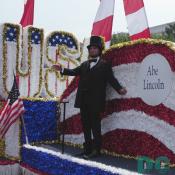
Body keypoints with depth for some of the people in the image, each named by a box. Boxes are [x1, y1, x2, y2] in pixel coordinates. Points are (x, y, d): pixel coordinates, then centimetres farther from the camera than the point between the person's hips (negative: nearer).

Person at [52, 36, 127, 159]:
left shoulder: (104, 65, 4)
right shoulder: (84, 64, 21)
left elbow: (111, 79, -5)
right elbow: (75, 72, 9)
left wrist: (119, 89, -20)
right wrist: (62, 69, -5)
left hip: (95, 101, -6)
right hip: (84, 100, 6)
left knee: (95, 125, -2)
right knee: (85, 125, 10)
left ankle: (96, 150, 6)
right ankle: (88, 149, 19)